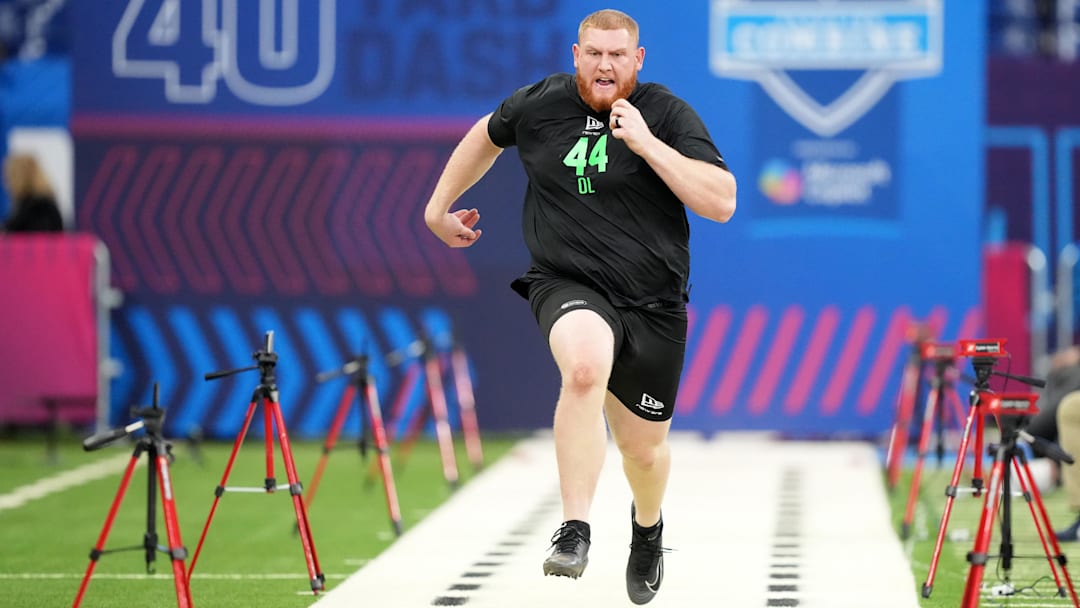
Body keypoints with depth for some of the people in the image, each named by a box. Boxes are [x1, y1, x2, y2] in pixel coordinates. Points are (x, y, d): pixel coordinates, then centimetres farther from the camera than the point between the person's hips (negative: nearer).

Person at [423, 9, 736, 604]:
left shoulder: (669, 115, -7)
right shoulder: (538, 104, 1)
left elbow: (721, 203, -17)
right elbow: (487, 136, 24)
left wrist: (646, 143, -23)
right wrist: (438, 205, 28)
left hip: (651, 304, 0)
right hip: (568, 287, 0)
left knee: (643, 448, 13)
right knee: (585, 368, -36)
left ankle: (647, 527, 50)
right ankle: (574, 532, -35)